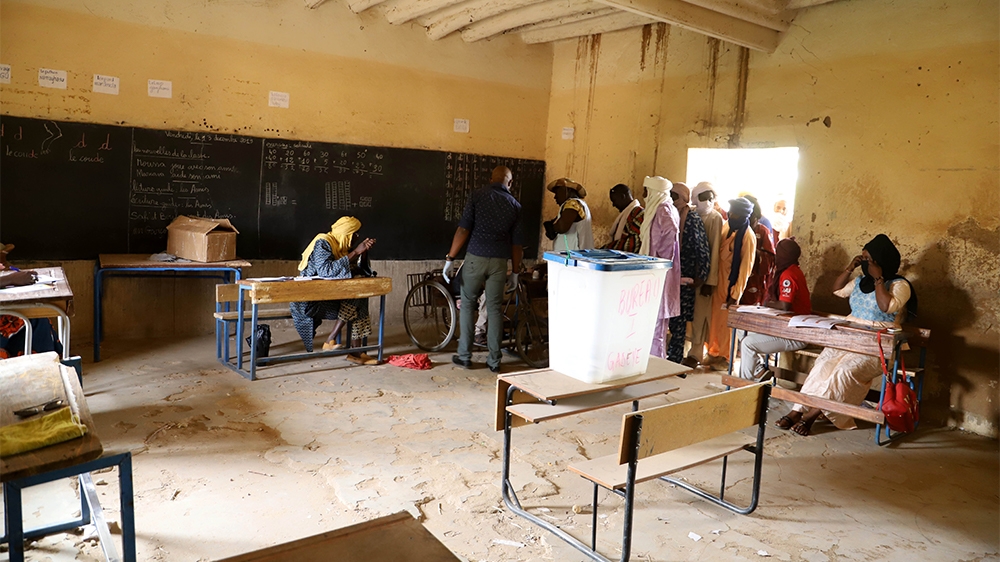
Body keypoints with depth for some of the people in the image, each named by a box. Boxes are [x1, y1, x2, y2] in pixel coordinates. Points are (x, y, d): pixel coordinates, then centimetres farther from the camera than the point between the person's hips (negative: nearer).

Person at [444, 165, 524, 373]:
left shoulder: (478, 195, -1)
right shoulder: (514, 205, 7)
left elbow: (463, 229, -8)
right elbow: (517, 243, 6)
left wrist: (450, 258, -3)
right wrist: (515, 272, 15)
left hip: (476, 257, -2)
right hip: (499, 262, 2)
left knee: (468, 305, 10)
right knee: (494, 309, 8)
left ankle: (464, 356, 14)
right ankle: (494, 360, 12)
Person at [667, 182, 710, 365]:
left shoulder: (693, 220, -6)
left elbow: (703, 250, -8)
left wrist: (700, 277, -10)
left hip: (683, 279, -5)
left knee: (678, 321, 0)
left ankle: (674, 360, 9)